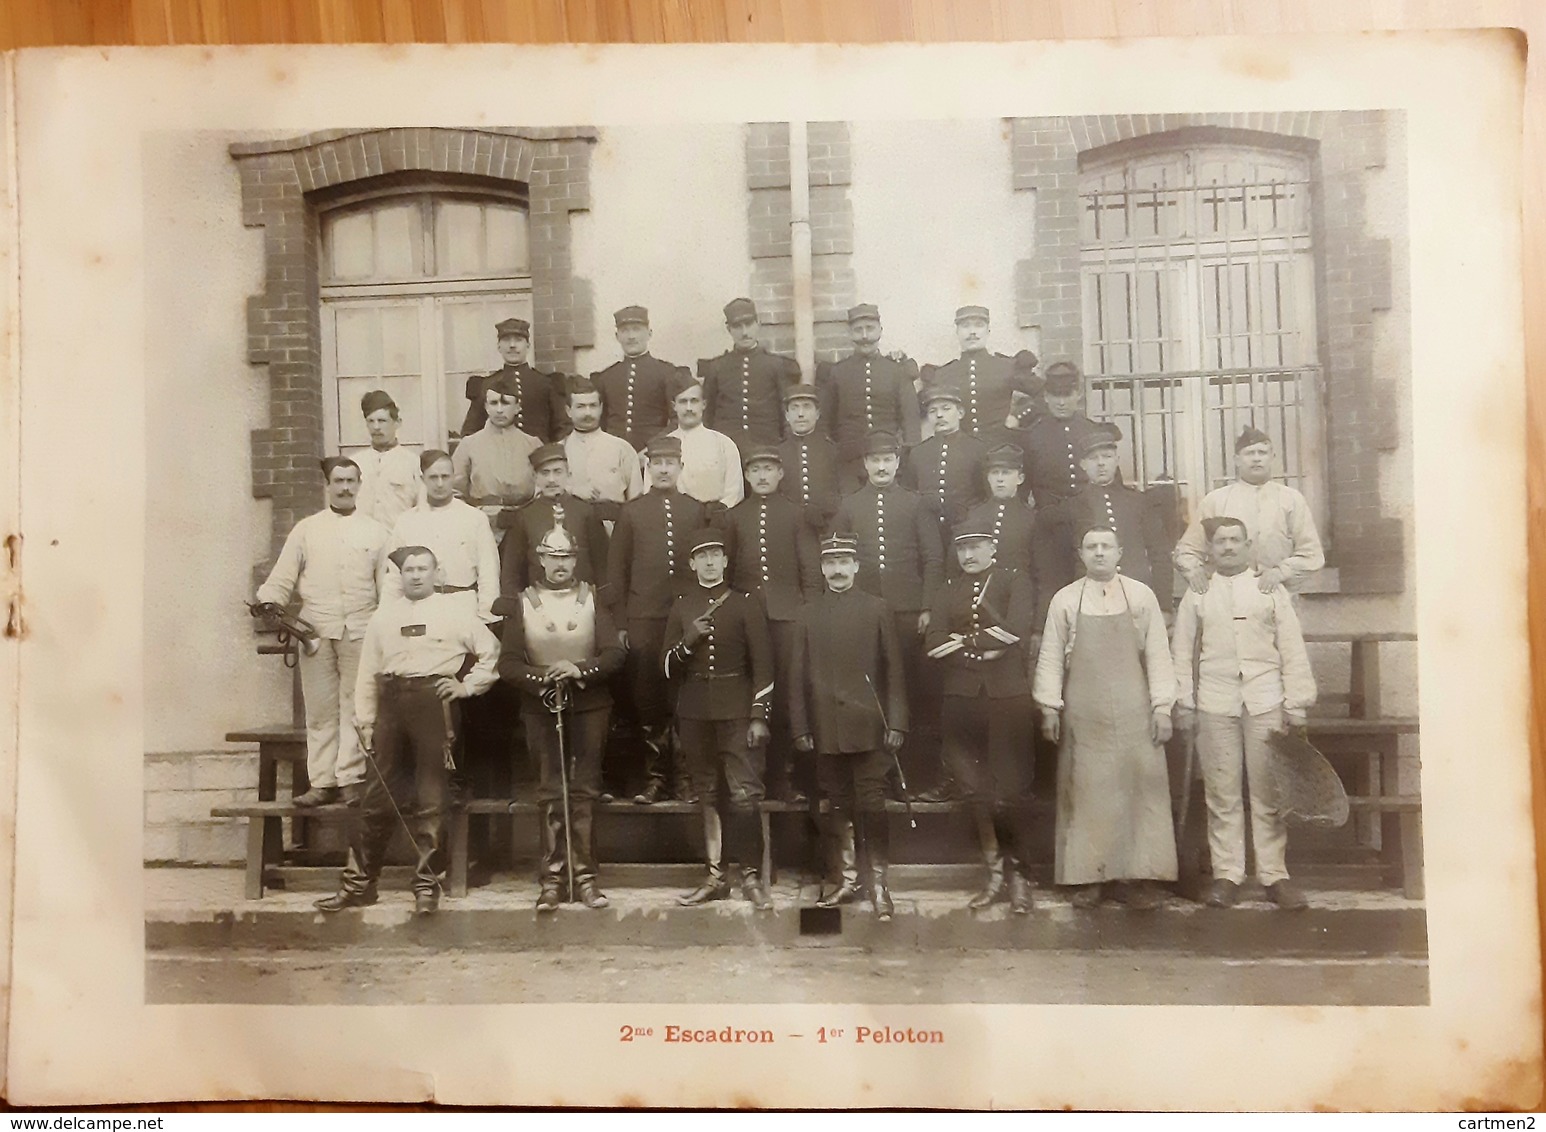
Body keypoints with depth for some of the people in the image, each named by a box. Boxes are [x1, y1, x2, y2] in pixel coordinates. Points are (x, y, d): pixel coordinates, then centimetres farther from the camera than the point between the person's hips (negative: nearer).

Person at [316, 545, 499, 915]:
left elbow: (491, 651, 9)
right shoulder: (383, 617, 14)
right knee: (380, 794, 6)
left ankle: (426, 884, 10)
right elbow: (368, 673, 12)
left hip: (434, 703, -3)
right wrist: (365, 721, 5)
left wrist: (468, 685, 0)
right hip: (391, 704, 3)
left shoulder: (455, 612, 6)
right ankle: (358, 882, 15)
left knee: (430, 797, 1)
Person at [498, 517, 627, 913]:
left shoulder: (591, 598, 4)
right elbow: (507, 664, -3)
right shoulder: (524, 602, 4)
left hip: (589, 705, 0)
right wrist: (541, 679, -19)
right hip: (541, 706, 0)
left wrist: (580, 669, -21)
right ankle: (552, 879, 7)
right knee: (550, 793, 1)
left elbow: (614, 654, -4)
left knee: (584, 791, 2)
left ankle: (584, 875, 8)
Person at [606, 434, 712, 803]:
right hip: (643, 621, 0)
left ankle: (684, 774, 13)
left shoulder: (697, 511, 8)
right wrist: (620, 623, 1)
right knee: (647, 702, 2)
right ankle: (656, 776, 12)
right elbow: (616, 569, 6)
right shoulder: (630, 512, 7)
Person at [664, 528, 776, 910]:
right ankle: (715, 877, 15)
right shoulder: (681, 607, 10)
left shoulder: (744, 604, 1)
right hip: (695, 713, 3)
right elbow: (668, 665, 9)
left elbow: (762, 663, -1)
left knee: (745, 794, -8)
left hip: (737, 710, -3)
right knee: (707, 796, 8)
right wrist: (688, 641, -10)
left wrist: (760, 716, -8)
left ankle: (751, 876, 1)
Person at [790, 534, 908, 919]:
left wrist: (896, 723, -6)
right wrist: (800, 727, 3)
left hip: (868, 726, -3)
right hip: (827, 730, 3)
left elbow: (894, 670, 0)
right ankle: (846, 881, 21)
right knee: (838, 806, 10)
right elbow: (798, 674, 8)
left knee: (871, 805, -3)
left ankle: (880, 885, 5)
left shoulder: (877, 609, 2)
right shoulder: (808, 614, 8)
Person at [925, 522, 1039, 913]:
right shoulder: (946, 593, 18)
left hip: (1009, 695, -3)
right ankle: (994, 872, 16)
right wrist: (982, 651, -8)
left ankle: (1020, 875, 9)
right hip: (961, 699, 4)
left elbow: (1015, 632, -11)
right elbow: (935, 645, 3)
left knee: (1013, 789, -3)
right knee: (974, 788, 4)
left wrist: (964, 641, -5)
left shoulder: (1016, 583, 7)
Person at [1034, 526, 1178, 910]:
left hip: (1133, 713, 0)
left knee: (1141, 789, 0)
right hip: (1083, 715, 0)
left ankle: (1143, 878, 9)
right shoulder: (1065, 600, 3)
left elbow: (1157, 654, 3)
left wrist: (1162, 706, -2)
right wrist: (1049, 707, -1)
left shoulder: (1141, 596, 3)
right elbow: (1051, 657, 3)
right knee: (1085, 792, 3)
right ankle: (1088, 877, 11)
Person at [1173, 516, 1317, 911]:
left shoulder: (1271, 589, 9)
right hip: (1215, 704, 0)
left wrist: (1295, 704, 1)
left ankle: (1274, 874, 12)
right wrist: (1184, 704, 5)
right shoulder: (1197, 594, 10)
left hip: (1265, 701, 0)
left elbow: (1292, 650, 6)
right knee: (1222, 794, 3)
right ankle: (1226, 874, 11)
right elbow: (1184, 653, 9)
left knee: (1268, 793, 3)